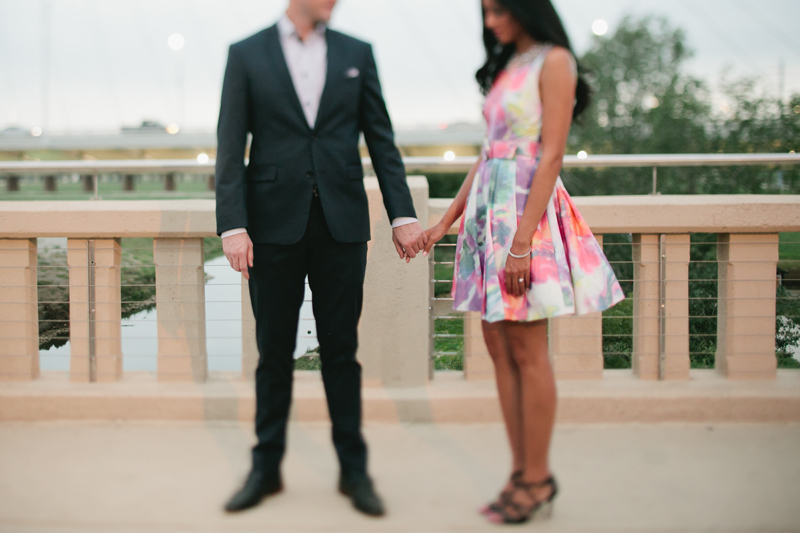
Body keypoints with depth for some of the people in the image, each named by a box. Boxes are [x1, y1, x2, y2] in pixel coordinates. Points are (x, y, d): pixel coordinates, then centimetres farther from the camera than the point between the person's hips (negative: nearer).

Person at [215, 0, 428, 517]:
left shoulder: (357, 54, 9)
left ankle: (354, 469, 16)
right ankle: (266, 468, 21)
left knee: (341, 349, 6)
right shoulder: (246, 54, 4)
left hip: (341, 222, 1)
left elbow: (381, 140, 7)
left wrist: (403, 214, -1)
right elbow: (231, 149, -1)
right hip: (274, 223, -1)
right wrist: (233, 226, -10)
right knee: (274, 352, 7)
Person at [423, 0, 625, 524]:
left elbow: (551, 155, -14)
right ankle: (523, 473, 15)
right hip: (490, 206, 8)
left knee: (527, 351, -4)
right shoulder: (507, 65, 18)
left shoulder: (554, 61, -6)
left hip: (528, 208, -8)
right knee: (499, 346, 7)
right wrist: (447, 220, 17)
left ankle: (538, 480, 7)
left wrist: (522, 241, -20)